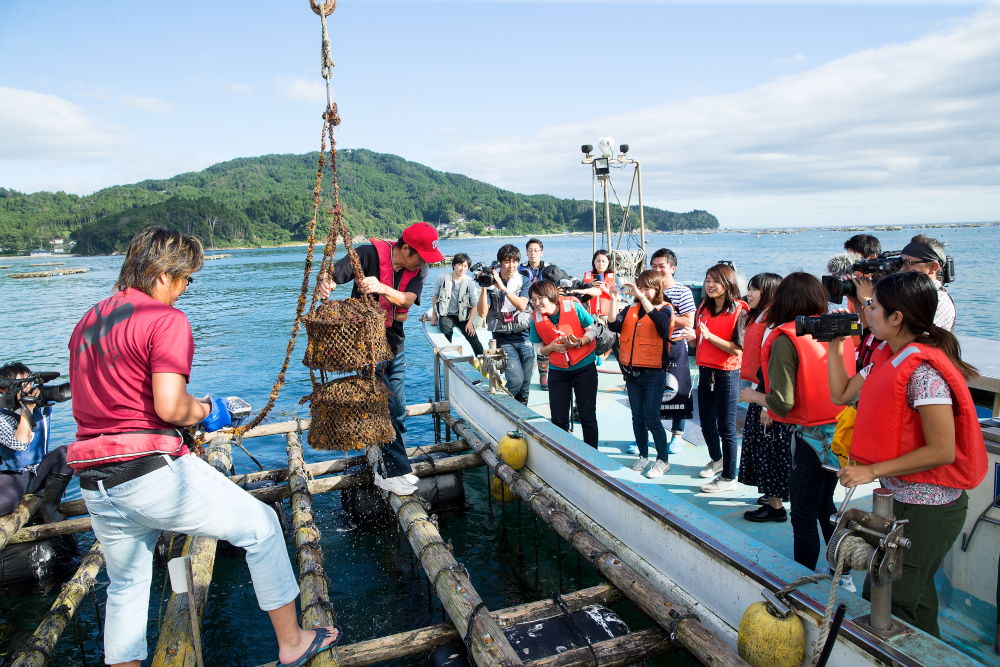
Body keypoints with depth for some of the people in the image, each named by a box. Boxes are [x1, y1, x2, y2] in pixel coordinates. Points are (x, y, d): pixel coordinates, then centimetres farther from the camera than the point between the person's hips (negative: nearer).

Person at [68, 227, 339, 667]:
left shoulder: (86, 323, 14)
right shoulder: (165, 319, -12)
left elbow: (96, 402, 20)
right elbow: (169, 406, -22)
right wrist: (205, 410, -1)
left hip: (95, 484, 8)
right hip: (152, 472, -8)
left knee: (126, 585, 24)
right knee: (261, 525, 7)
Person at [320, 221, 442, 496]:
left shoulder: (419, 268, -3)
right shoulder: (370, 254, -17)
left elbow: (408, 299, -19)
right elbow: (333, 275, -23)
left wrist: (382, 288, -38)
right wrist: (324, 283, -47)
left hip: (395, 342, 6)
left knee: (398, 410, 10)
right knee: (384, 408, -8)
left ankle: (388, 468, 24)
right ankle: (395, 471, 2)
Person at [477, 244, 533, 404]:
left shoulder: (523, 282, 4)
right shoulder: (491, 283, -1)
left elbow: (522, 305, -13)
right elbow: (482, 313, -8)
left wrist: (503, 287, -20)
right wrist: (483, 288, -17)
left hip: (524, 336, 3)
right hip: (503, 339, -3)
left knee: (526, 382, 6)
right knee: (516, 380, -12)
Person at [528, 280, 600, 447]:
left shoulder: (573, 306, -15)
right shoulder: (536, 318, -6)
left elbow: (592, 329, -5)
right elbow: (538, 348, 4)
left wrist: (579, 342, -23)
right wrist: (552, 347, -17)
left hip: (584, 367, -2)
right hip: (557, 370, 2)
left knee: (587, 415, 4)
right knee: (558, 418, 5)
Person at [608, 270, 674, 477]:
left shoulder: (664, 309, -3)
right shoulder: (631, 309, 8)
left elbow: (661, 321, -28)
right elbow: (614, 326, -9)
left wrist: (641, 296, -32)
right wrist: (614, 299, -17)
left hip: (654, 374, -5)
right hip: (632, 372, 5)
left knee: (652, 418, -3)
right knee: (637, 417, 13)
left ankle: (663, 460, 14)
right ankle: (643, 456, 28)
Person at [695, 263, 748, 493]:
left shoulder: (738, 311, -12)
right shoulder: (704, 308, 8)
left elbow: (736, 348, -18)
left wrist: (709, 336, -25)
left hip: (727, 373, -7)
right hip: (705, 370, 7)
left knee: (726, 427, 1)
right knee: (706, 422, 19)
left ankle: (728, 477, 12)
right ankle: (716, 459, 42)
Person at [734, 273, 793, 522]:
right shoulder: (756, 318, 12)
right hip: (757, 390, 10)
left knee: (769, 448, -1)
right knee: (757, 444, 17)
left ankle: (776, 506, 10)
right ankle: (771, 495, 31)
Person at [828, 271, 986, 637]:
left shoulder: (923, 370, -24)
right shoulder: (890, 360, 4)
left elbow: (941, 451, -25)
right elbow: (841, 393, 13)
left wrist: (873, 471, -23)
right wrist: (834, 345, 7)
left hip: (928, 507, -9)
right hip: (901, 497, 9)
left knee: (891, 604, 1)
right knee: (914, 598, 24)